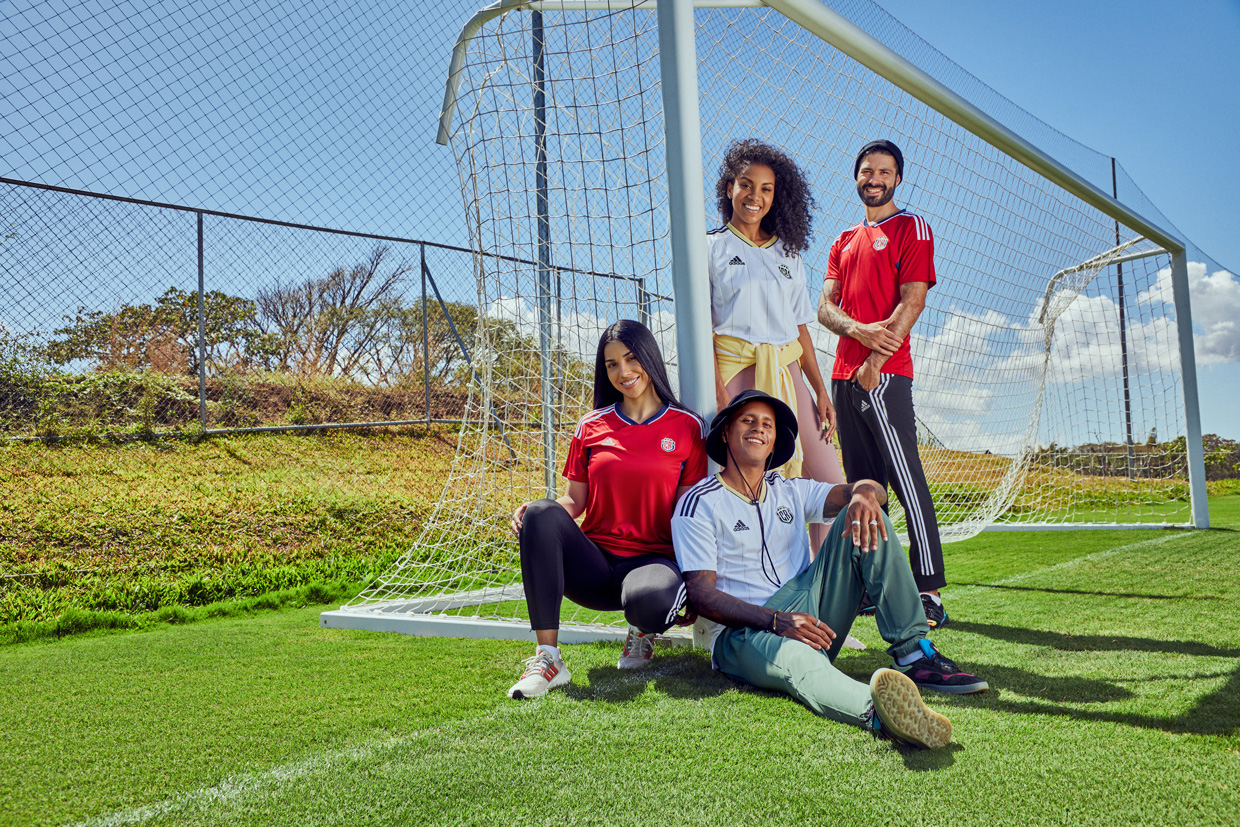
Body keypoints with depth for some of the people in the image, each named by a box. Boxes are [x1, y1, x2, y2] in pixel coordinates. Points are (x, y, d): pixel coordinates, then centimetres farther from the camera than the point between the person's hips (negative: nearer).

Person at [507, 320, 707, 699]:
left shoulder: (687, 426, 3)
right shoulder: (591, 426, 10)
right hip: (594, 564, 3)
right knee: (543, 514, -28)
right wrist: (535, 511, -13)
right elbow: (574, 501, 9)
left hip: (654, 560, -2)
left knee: (652, 600, -39)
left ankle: (644, 630, 3)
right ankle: (547, 658, -25)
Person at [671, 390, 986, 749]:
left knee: (862, 517, -10)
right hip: (742, 634, -5)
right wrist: (777, 621, -25)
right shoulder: (699, 504, 1)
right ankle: (875, 708, -71)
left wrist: (864, 493, -23)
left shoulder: (791, 492, 18)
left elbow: (874, 490, 4)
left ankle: (913, 655, -19)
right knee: (793, 657, -42)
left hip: (809, 615, 6)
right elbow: (702, 595, -10)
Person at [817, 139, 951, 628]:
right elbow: (825, 307, 12)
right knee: (862, 486, 7)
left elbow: (912, 301, -6)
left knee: (905, 478, -11)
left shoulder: (912, 228, 6)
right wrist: (860, 330, -10)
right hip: (844, 374, 7)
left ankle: (929, 593, -10)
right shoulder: (844, 242, 24)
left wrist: (876, 359, -15)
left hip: (886, 373, -6)